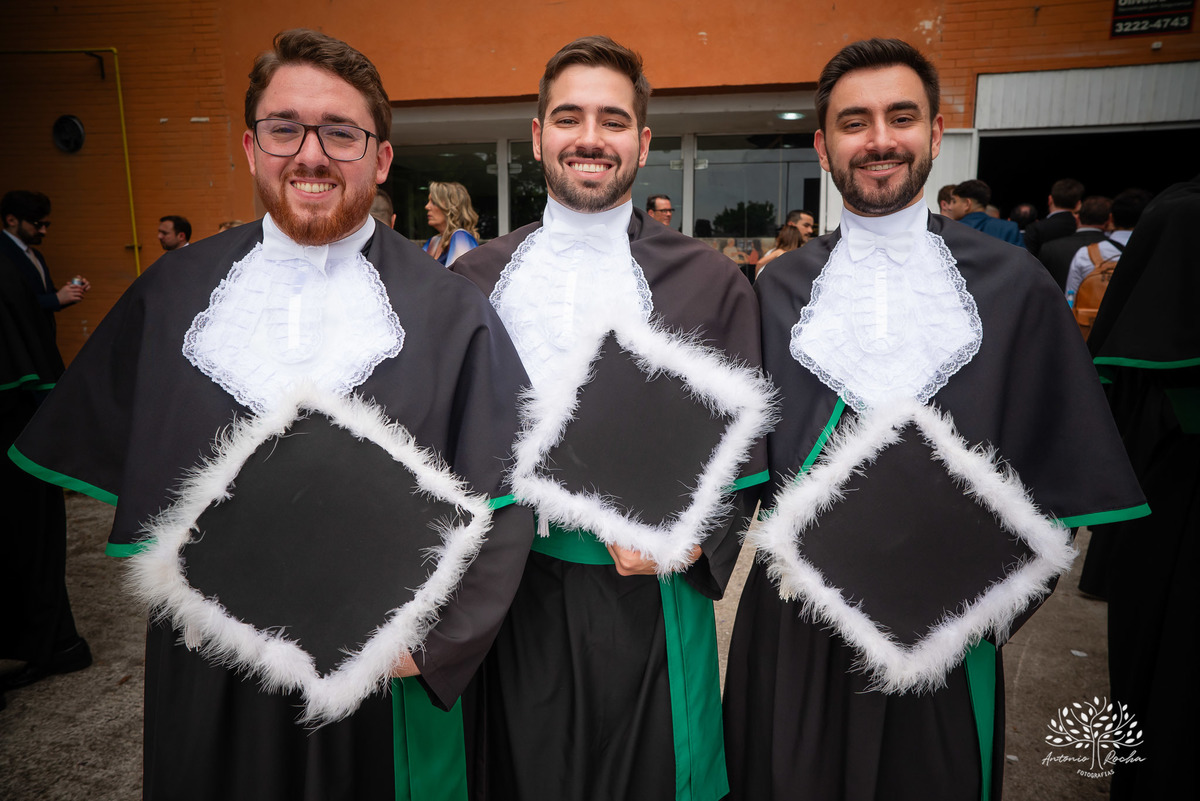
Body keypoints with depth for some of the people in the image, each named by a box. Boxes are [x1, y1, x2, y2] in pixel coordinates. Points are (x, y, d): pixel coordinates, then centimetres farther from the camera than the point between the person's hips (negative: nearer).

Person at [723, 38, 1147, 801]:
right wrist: (788, 550, -12)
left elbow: (1055, 467, -1)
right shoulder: (779, 289, 0)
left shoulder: (1013, 283, -3)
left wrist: (987, 594, -11)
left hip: (945, 628, 0)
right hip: (798, 621, 1)